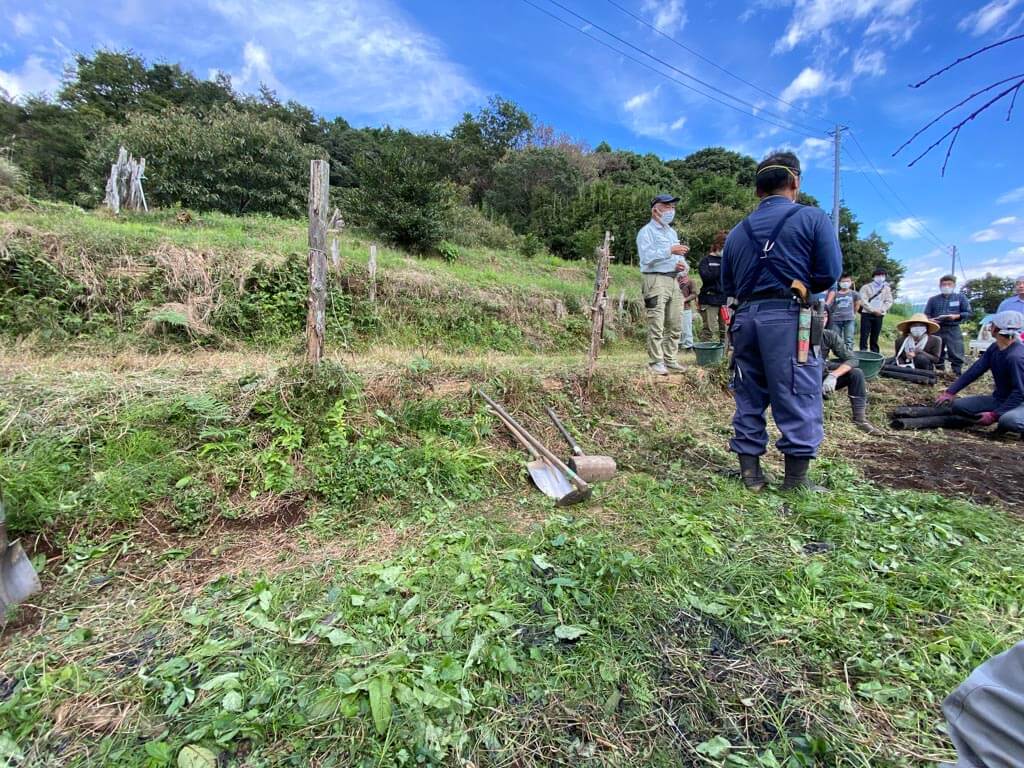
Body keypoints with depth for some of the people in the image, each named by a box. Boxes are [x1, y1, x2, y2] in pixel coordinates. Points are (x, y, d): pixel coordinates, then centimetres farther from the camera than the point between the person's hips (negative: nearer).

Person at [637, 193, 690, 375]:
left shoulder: (672, 232, 24)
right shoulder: (646, 232, -1)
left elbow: (678, 256, 28)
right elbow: (647, 257, -16)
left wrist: (682, 264, 6)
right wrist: (670, 250, -21)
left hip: (673, 280, 8)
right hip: (655, 280, -8)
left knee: (674, 325, 7)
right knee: (656, 325, -9)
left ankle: (669, 360, 15)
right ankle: (656, 363, -3)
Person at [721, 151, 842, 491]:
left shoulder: (737, 231, 15)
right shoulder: (812, 218, 3)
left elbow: (727, 288, 14)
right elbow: (830, 273, -3)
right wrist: (803, 286, 14)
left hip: (745, 318, 5)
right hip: (789, 318, -4)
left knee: (749, 399, 10)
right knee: (798, 400, 1)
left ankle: (750, 473, 17)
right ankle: (796, 481, 7)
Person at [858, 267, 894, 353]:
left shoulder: (887, 289, 15)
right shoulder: (866, 287, 3)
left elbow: (889, 301, 7)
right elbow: (863, 301, -8)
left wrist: (881, 310, -11)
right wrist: (873, 310, -14)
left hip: (879, 315, 3)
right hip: (867, 314, -3)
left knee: (875, 337, 6)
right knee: (864, 336, -7)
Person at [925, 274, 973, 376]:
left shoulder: (960, 297, 7)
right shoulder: (933, 299, 10)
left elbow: (969, 313, 5)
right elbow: (926, 315, 10)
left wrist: (957, 316, -15)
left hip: (953, 330, -2)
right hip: (936, 330, 2)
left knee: (956, 355, -5)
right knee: (936, 354, 9)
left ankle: (958, 375, 0)